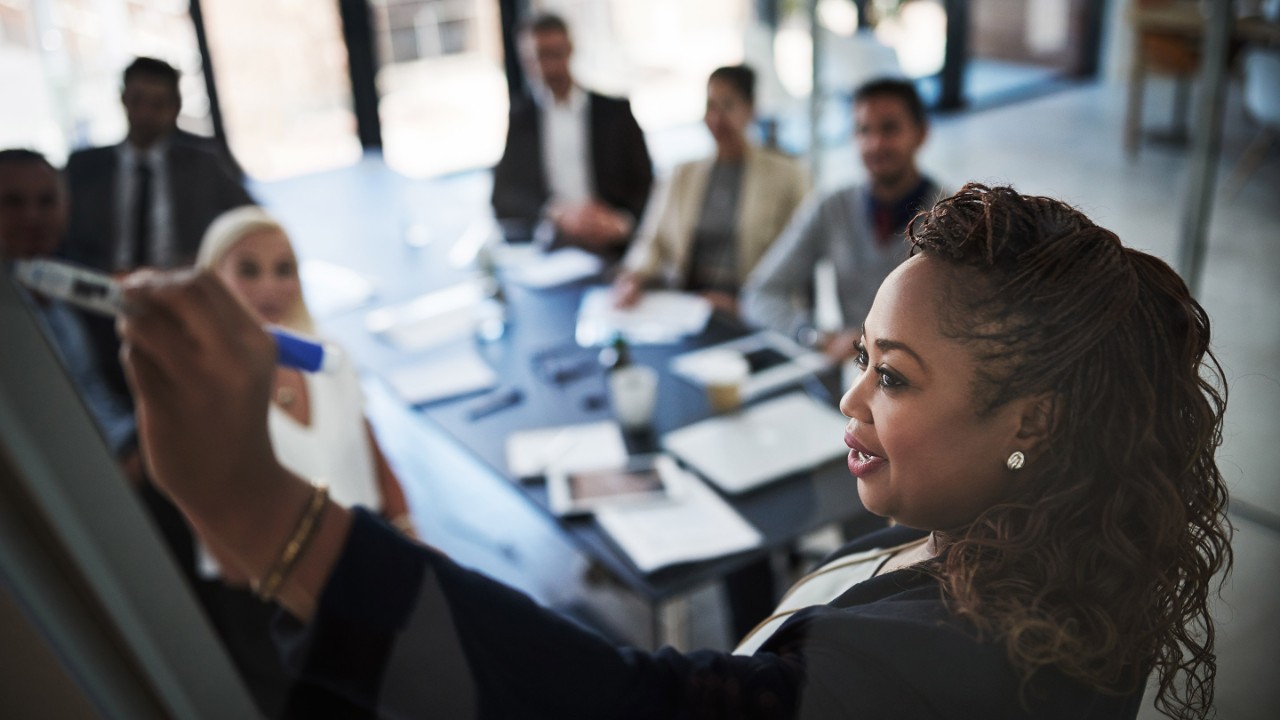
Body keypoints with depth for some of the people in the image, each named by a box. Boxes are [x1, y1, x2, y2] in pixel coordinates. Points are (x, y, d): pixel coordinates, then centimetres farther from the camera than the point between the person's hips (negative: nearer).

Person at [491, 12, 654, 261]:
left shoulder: (615, 112, 13)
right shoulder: (515, 117, 12)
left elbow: (645, 187, 9)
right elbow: (502, 196, 4)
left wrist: (620, 222, -13)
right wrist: (556, 214, -14)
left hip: (612, 252, 0)